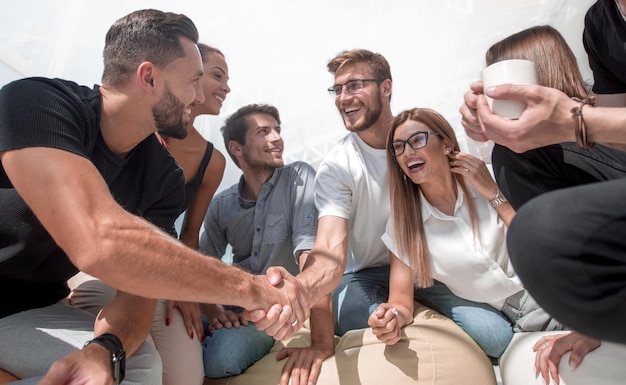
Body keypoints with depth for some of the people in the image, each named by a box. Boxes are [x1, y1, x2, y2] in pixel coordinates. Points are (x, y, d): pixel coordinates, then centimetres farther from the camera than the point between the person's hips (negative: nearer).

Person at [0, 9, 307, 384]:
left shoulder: (166, 179, -10)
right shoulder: (34, 103, -27)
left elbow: (140, 284, -12)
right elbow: (98, 242, -42)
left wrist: (104, 349, -36)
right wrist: (251, 288, -37)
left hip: (35, 308, 4)